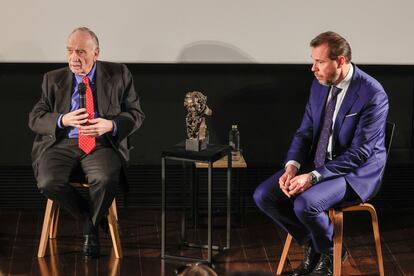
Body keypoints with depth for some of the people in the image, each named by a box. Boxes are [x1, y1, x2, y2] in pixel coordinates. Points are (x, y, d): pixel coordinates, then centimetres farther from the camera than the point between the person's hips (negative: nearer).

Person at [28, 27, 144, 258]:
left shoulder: (119, 75, 8)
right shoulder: (53, 79, 12)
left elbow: (136, 115, 7)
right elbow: (35, 118, 9)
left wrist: (111, 125, -14)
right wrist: (62, 120, -13)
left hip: (101, 143, -1)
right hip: (61, 142, 2)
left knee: (106, 179, -34)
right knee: (49, 183, -30)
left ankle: (91, 227, -2)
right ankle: (88, 216, 1)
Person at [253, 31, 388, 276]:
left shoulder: (373, 94, -21)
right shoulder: (319, 85, 2)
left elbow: (360, 153, -23)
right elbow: (305, 132, 7)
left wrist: (313, 177, -28)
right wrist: (292, 166, -13)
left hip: (356, 173, -7)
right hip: (316, 164, 7)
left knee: (305, 204, -32)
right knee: (263, 196, -9)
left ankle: (330, 252, 0)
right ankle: (312, 244, 10)